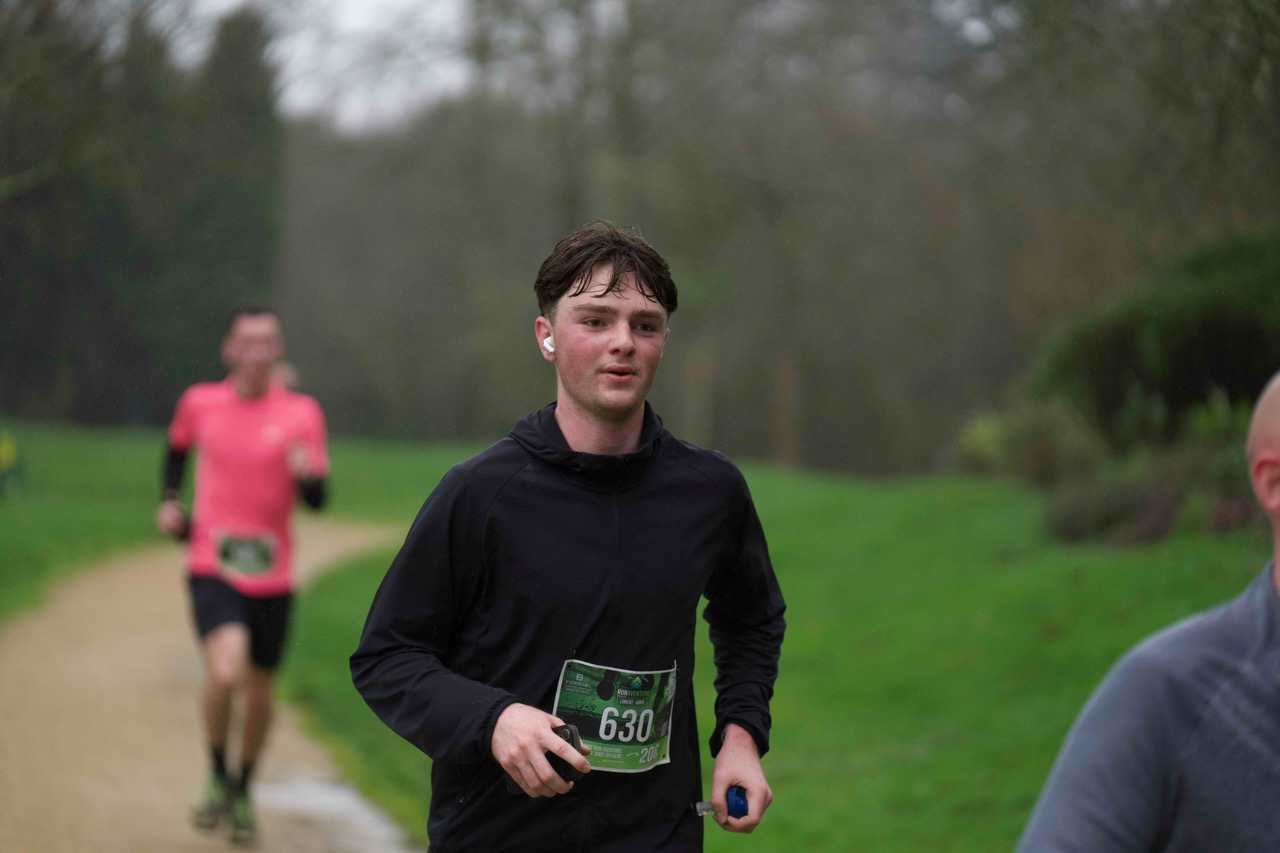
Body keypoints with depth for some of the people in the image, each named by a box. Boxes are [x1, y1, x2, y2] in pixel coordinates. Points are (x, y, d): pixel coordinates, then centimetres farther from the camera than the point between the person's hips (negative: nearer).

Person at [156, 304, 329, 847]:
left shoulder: (301, 413, -2)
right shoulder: (199, 402, 2)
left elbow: (318, 501, -5)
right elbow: (177, 447, 24)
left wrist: (306, 474, -27)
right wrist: (170, 501, 11)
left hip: (272, 574, 1)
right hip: (212, 564, -1)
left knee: (259, 689, 10)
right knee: (225, 673, -23)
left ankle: (243, 792, 35)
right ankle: (217, 777, 2)